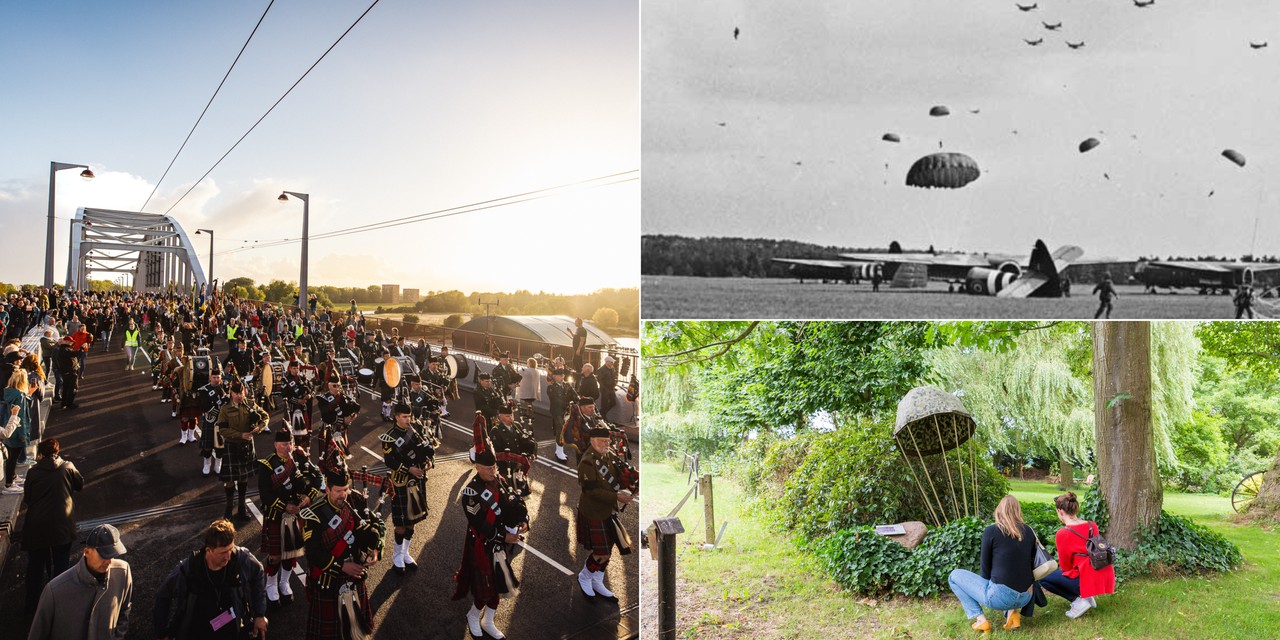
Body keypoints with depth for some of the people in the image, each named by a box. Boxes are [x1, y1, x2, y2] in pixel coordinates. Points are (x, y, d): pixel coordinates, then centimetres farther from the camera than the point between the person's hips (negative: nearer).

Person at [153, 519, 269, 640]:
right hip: (197, 628, -1)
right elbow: (163, 597, -4)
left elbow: (257, 573, 2)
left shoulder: (241, 558, -20)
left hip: (234, 628, 1)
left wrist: (260, 614, 2)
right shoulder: (187, 570, -22)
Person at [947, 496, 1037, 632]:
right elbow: (1032, 560, 17)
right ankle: (1012, 611, 13)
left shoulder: (991, 531, -7)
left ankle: (980, 619, 3)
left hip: (1000, 596, -5)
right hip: (1026, 598, 5)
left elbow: (986, 569, 0)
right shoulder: (1029, 531, 6)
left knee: (954, 576, 14)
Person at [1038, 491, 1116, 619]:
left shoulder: (1063, 533, -14)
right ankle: (1087, 596, 16)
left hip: (1088, 580, -7)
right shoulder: (1092, 525, 5)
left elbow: (1065, 566, -4)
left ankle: (1079, 600, -2)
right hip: (1106, 578, 7)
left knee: (1042, 577, 7)